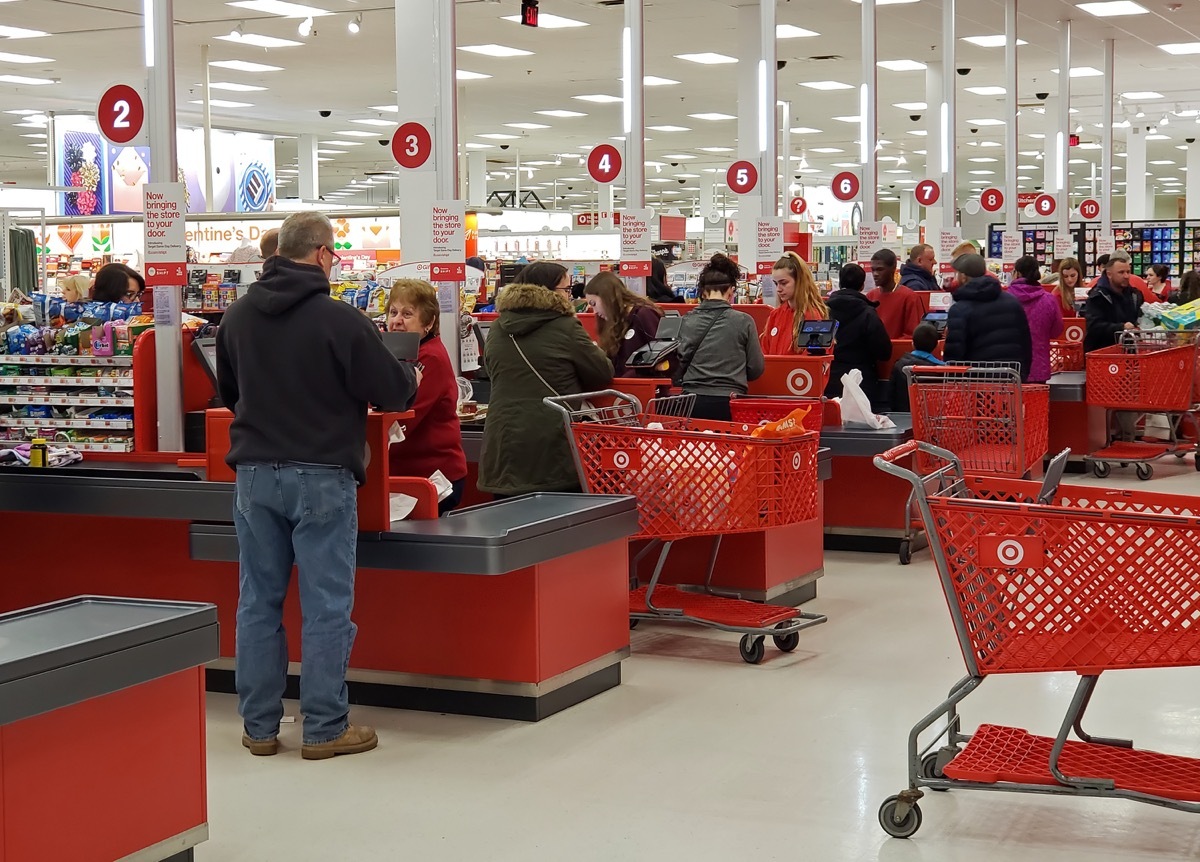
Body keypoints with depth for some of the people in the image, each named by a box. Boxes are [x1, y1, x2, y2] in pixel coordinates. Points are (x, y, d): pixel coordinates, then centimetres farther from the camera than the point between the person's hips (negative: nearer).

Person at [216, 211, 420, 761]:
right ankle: (325, 728, 8)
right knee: (326, 605, 3)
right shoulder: (340, 319, -14)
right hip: (321, 474, -5)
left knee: (258, 600, 11)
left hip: (254, 472, 5)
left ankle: (259, 726, 17)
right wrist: (411, 378, 15)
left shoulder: (238, 315, 5)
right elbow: (392, 391, -7)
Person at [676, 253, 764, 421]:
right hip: (728, 403, -2)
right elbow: (756, 369, 3)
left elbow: (678, 366, 4)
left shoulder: (686, 322, 1)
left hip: (693, 402, 2)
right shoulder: (744, 322, -3)